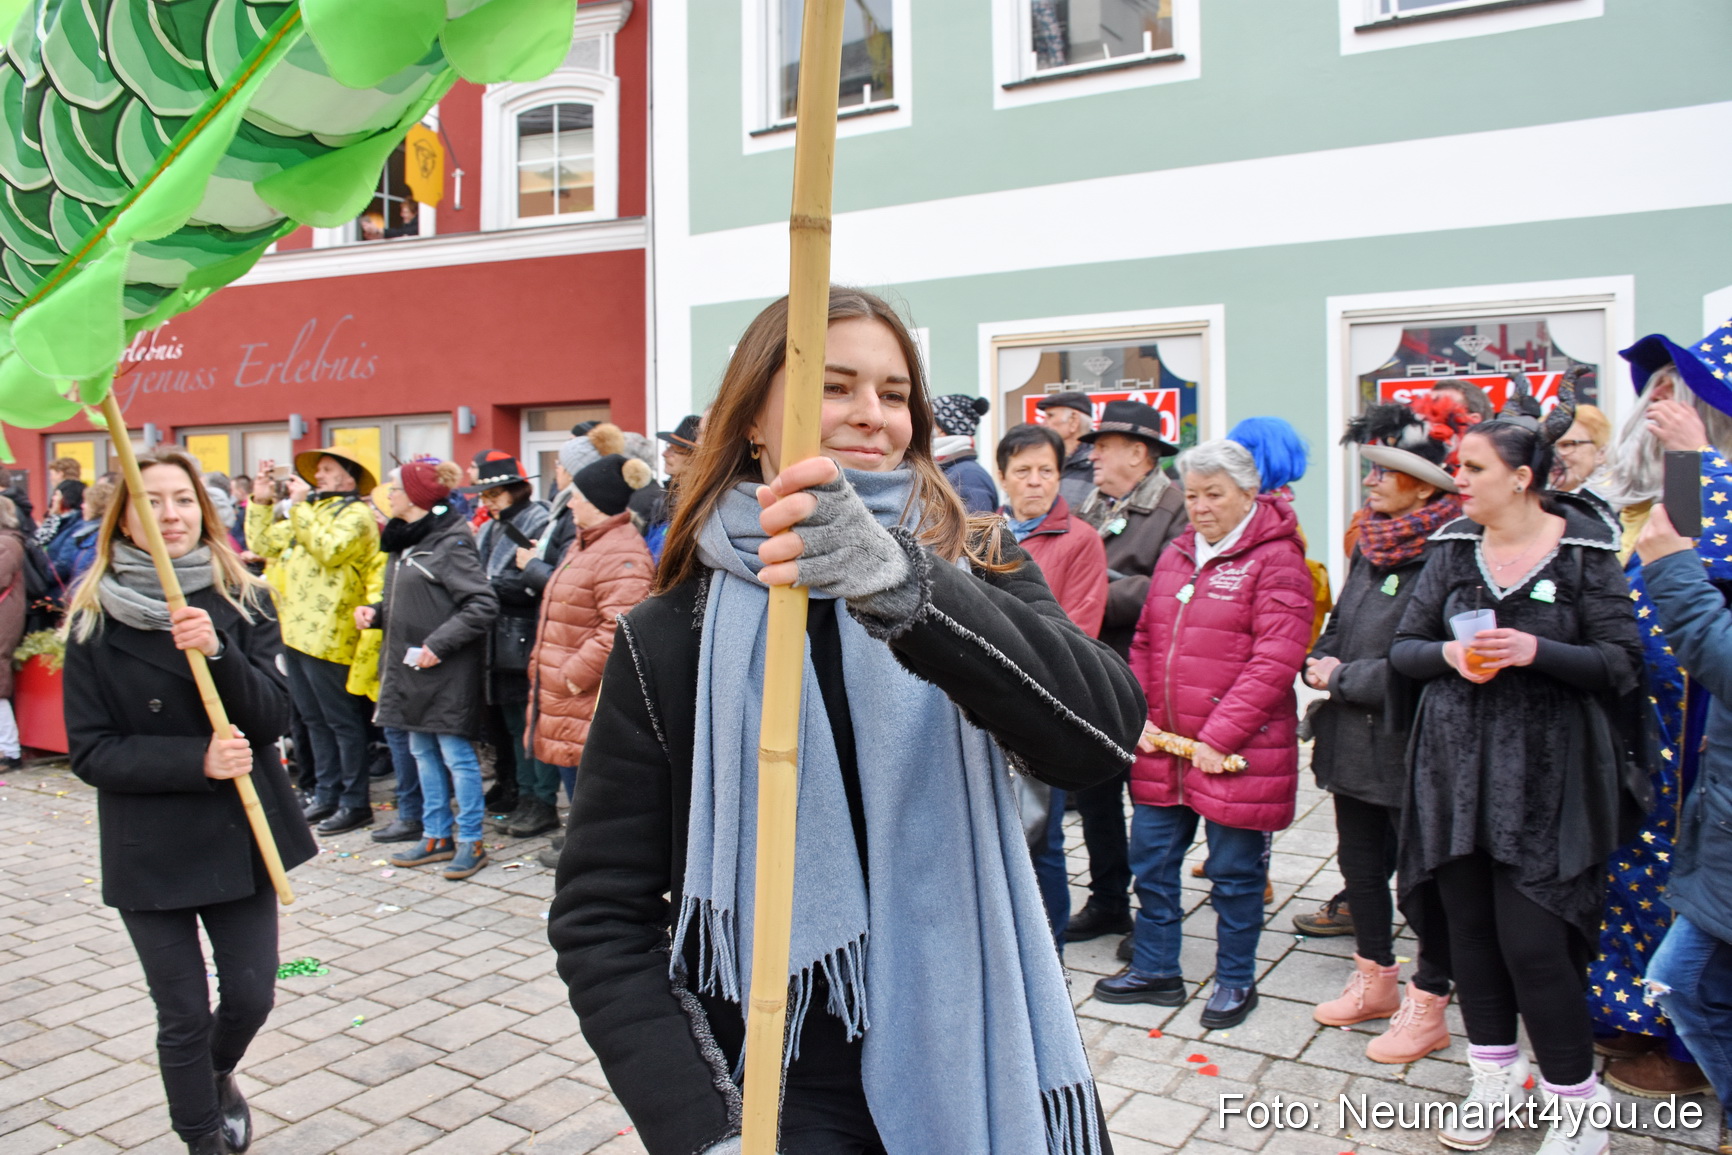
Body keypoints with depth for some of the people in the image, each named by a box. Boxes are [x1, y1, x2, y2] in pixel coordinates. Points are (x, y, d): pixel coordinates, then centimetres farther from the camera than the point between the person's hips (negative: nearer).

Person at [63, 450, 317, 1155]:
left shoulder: (243, 602, -2)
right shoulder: (94, 621, -6)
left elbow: (272, 717, -10)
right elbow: (91, 752, -9)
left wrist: (217, 652, -26)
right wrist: (198, 759, -22)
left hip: (241, 833, 2)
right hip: (150, 849, -2)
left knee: (250, 996, 10)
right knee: (183, 1018, 7)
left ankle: (218, 1076, 44)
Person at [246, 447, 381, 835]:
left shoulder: (356, 514, -7)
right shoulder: (307, 512, 20)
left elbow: (329, 550, -23)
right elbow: (262, 544, 19)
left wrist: (300, 507, -16)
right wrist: (260, 502, 11)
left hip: (328, 637, -9)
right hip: (296, 632, 9)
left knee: (343, 722, -2)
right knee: (315, 720, 15)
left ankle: (355, 803, 6)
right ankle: (326, 796, 25)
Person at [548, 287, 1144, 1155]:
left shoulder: (974, 571, -3)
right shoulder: (670, 641, -5)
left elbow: (1103, 731, -22)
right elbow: (599, 915, -5)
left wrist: (902, 586, -37)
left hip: (981, 1073, 2)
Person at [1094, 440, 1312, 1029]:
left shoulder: (1276, 560, -10)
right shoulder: (1176, 555, 12)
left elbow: (1275, 660, -17)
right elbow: (1145, 641, 14)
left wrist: (1220, 735, -19)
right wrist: (1137, 714, 2)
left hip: (1238, 754, -6)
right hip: (1162, 746, 7)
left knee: (1235, 871, 8)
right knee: (1151, 858, 14)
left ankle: (1235, 981, 27)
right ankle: (1155, 969, 30)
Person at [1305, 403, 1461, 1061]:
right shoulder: (1369, 544, 9)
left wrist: (1343, 680, -14)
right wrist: (1319, 663, -2)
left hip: (1411, 747, -9)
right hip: (1353, 739, 9)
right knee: (1360, 860, 20)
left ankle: (1426, 1008, 23)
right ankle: (1375, 982, 39)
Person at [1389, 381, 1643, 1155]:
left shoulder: (1585, 550, -4)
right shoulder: (1453, 547, 6)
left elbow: (1621, 663, -6)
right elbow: (1403, 648, 7)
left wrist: (1537, 651, -21)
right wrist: (1448, 655, -13)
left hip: (1544, 777, -4)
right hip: (1456, 766, 4)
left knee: (1533, 943, -5)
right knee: (1470, 929, 11)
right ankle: (1494, 1078, 30)